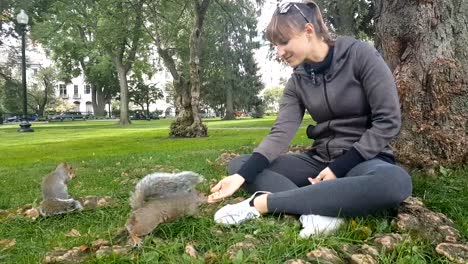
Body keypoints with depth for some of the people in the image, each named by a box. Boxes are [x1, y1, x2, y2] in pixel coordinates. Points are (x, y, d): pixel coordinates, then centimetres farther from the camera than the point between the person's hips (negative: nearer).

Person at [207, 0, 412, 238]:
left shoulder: (359, 55, -10)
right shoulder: (297, 82, 3)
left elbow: (388, 121, -14)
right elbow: (280, 133, -10)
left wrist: (339, 168, -17)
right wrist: (242, 176, -24)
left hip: (362, 160, -4)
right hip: (319, 160, 5)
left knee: (395, 181, -40)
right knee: (239, 164, -7)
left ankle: (263, 203, -35)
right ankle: (318, 210, -30)